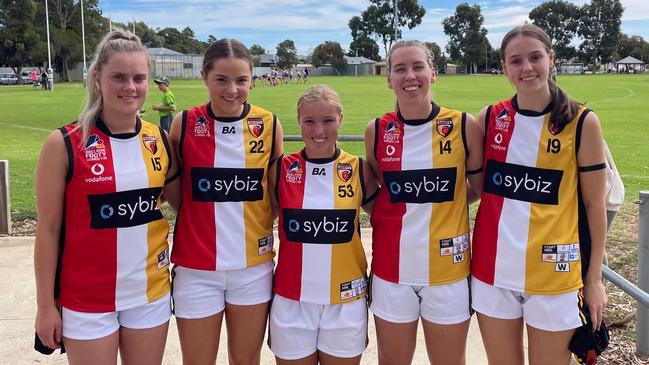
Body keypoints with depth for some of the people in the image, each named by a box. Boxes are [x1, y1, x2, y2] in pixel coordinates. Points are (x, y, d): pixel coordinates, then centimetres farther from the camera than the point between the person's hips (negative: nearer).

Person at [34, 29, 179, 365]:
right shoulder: (64, 144, -11)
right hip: (87, 300, -3)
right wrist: (46, 305, -5)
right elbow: (48, 229, -7)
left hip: (151, 293, 4)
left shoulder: (159, 140, 0)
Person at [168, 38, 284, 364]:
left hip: (253, 267, 1)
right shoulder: (185, 124, -6)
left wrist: (262, 225, 1)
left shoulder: (269, 125, -3)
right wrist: (198, 218, -4)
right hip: (197, 268, -1)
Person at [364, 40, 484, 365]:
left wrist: (442, 201, -5)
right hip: (392, 268, 1)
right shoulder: (377, 131, -1)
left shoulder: (462, 126, -6)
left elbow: (480, 188, 5)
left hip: (448, 268, -1)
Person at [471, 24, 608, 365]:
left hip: (554, 272, -2)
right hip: (493, 268, 3)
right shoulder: (489, 118, 1)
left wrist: (594, 278, 0)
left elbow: (594, 205, -2)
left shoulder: (582, 122, -6)